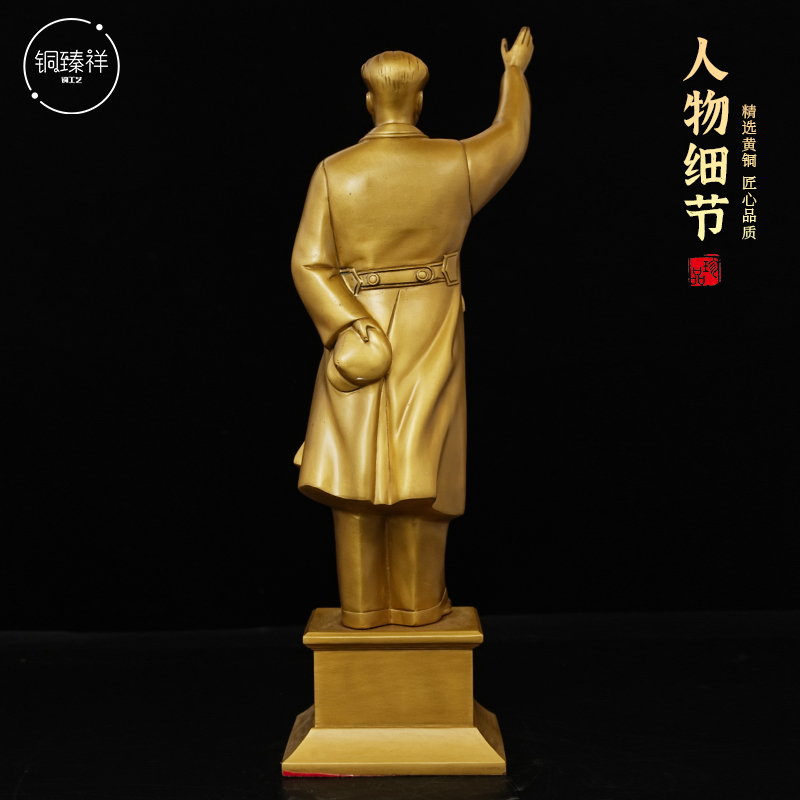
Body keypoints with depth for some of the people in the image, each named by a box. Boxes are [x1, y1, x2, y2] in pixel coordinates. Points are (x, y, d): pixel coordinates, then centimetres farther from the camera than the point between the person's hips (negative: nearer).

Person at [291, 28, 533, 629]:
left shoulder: (335, 172, -5)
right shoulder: (457, 165, -4)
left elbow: (309, 264, -10)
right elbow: (512, 136, 17)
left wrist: (349, 332, -11)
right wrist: (515, 71, 32)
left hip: (353, 334, 0)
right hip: (430, 341, 0)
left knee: (356, 472, 7)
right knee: (419, 476, 8)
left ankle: (363, 606, 16)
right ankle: (418, 604, 18)